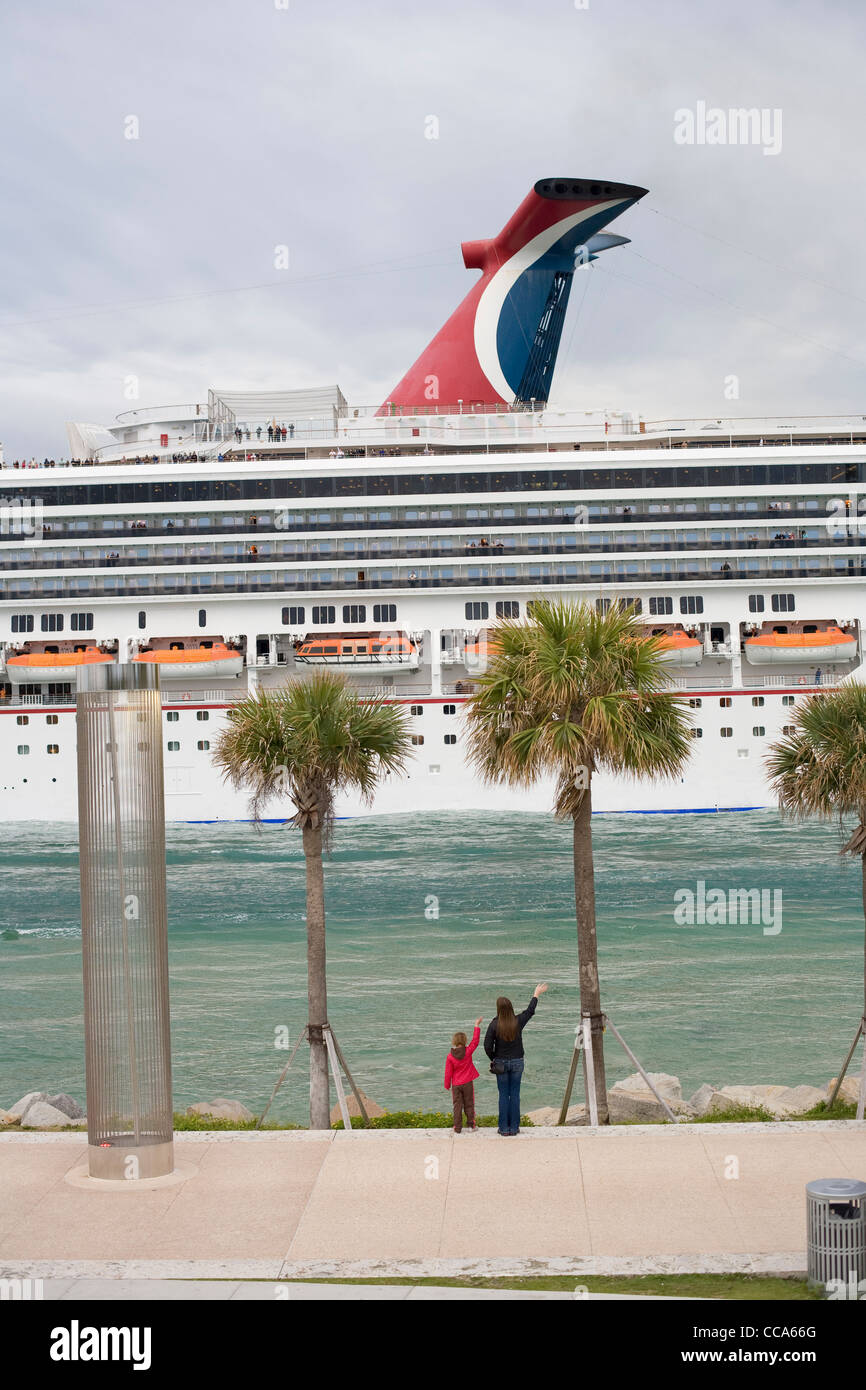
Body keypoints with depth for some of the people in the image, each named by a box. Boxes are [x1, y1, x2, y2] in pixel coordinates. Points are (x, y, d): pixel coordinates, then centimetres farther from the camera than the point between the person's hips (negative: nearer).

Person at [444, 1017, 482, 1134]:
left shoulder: (450, 1056, -9)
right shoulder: (468, 1052, -11)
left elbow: (448, 1073, -3)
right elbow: (475, 1041, -1)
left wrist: (447, 1085, 8)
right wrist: (477, 1026, 5)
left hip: (456, 1085, 0)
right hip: (467, 1084, 0)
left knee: (457, 1106, 6)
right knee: (469, 1105, 11)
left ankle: (457, 1128, 6)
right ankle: (471, 1125, 15)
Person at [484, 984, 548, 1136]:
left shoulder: (494, 1024, -14)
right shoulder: (518, 1021, -9)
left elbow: (487, 1046, -12)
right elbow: (530, 1010, 11)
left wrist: (493, 1059, 8)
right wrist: (536, 994, 27)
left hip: (501, 1063, -1)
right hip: (517, 1062, 1)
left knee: (503, 1095, 6)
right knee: (515, 1095, 8)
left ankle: (504, 1128, 8)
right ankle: (514, 1128, 11)